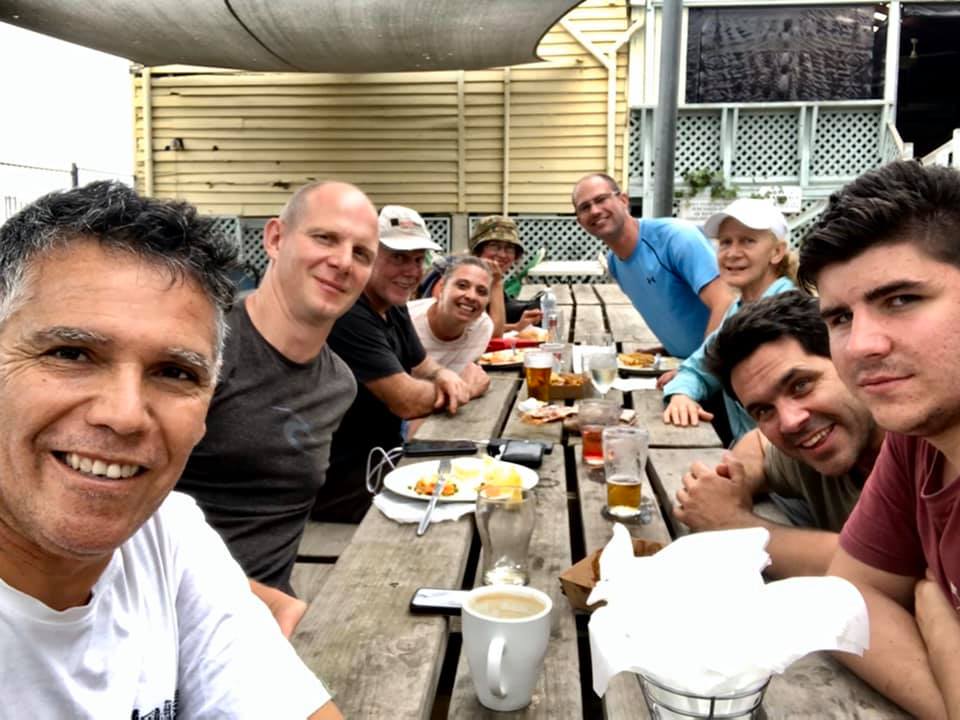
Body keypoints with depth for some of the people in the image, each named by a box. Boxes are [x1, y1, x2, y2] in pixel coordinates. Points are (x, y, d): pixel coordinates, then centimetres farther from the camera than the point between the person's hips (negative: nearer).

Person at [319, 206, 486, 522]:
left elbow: (421, 364, 15)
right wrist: (466, 386, -7)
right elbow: (407, 401, -25)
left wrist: (445, 376, -9)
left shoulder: (392, 305, 5)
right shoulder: (348, 315, -24)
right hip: (340, 480, -9)